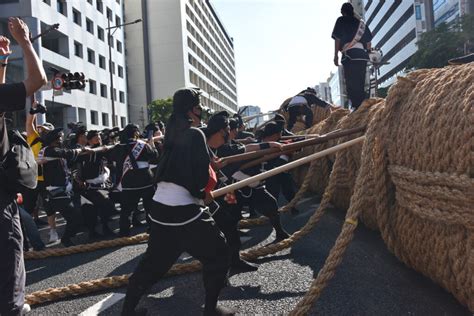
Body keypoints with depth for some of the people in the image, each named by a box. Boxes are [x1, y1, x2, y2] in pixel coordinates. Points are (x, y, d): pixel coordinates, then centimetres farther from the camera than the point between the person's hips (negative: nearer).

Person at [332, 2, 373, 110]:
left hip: (349, 55, -6)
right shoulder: (361, 23, 22)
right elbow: (368, 42, 18)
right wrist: (367, 54, 24)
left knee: (351, 84, -10)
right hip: (363, 55, 6)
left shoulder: (341, 21, 8)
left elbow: (337, 39, -1)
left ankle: (357, 108, -19)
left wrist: (336, 55, -1)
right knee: (360, 84, 10)